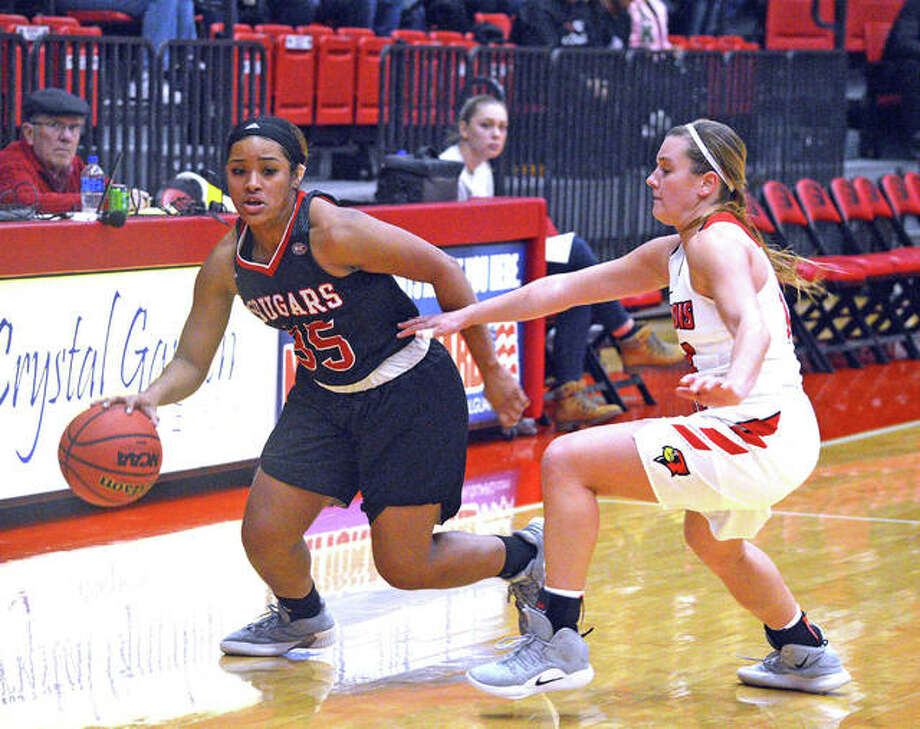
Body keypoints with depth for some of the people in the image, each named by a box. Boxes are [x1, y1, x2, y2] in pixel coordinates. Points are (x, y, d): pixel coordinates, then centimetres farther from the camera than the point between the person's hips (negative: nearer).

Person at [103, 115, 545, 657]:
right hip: (325, 396, 6)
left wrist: (491, 370, -11)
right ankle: (302, 616, 34)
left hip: (409, 393, -6)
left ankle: (524, 556, 25)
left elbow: (444, 271, -18)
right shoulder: (226, 264, -9)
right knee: (264, 536, -1)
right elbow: (191, 362, -2)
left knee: (404, 567, -4)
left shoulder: (335, 232, -27)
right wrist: (153, 397, -26)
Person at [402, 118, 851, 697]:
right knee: (713, 541, 39)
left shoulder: (717, 242, -12)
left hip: (759, 437, -11)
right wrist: (465, 316, 20)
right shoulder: (672, 253, 16)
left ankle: (558, 645, -9)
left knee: (567, 461, -13)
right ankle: (806, 655, 53)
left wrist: (734, 384, -52)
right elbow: (567, 288, 20)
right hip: (776, 440, 11)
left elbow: (753, 326, -31)